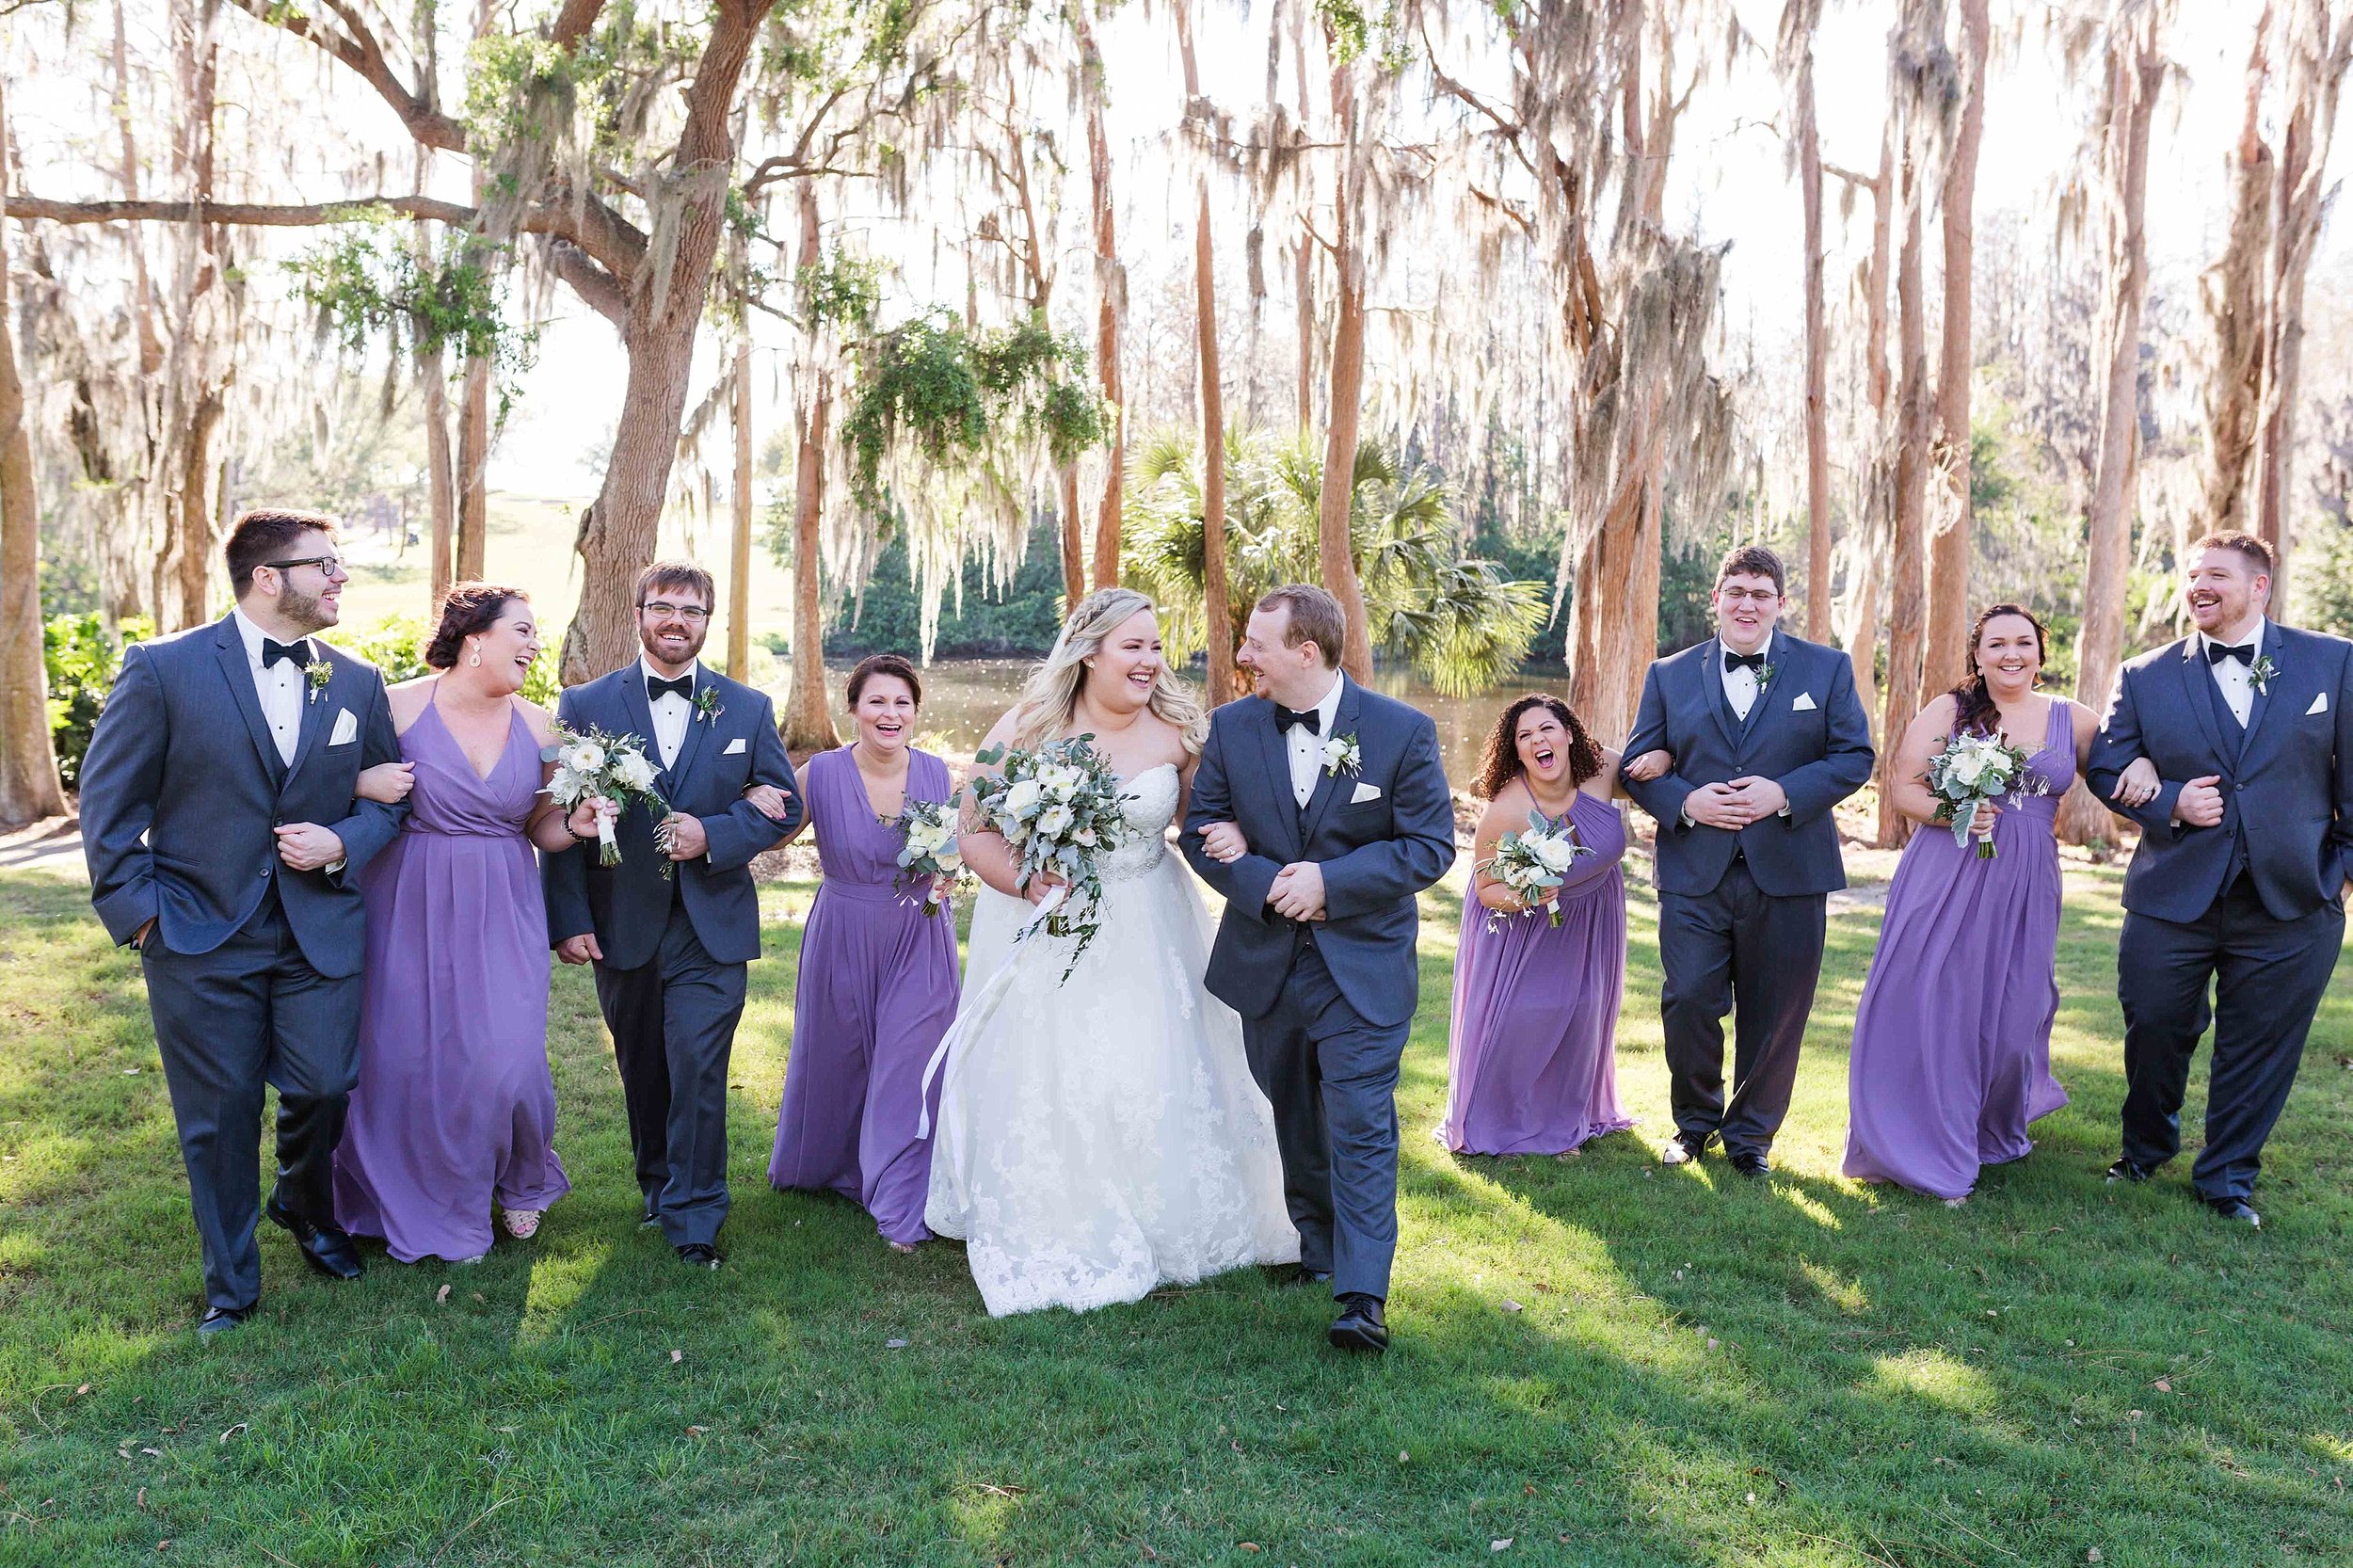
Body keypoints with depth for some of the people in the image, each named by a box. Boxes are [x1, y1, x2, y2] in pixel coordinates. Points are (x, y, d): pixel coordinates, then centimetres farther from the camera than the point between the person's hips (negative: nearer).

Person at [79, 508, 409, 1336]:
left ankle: (305, 1206, 38)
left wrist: (342, 844, -9)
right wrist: (137, 910, -7)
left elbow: (388, 797, 11)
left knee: (323, 1090, 3)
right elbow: (108, 799, -2)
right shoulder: (163, 668, -7)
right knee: (220, 1116, 7)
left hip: (321, 932, 3)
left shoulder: (357, 683, 4)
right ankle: (231, 1286, 27)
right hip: (200, 935, -2)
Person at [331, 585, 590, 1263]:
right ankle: (427, 1208, 27)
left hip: (503, 913, 2)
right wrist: (363, 784, -18)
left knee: (506, 1060, -5)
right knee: (408, 1059, 4)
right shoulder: (399, 706, -6)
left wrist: (576, 823, -9)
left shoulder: (538, 725, 4)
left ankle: (522, 1181, 26)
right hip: (411, 909, -2)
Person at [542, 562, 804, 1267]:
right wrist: (569, 919, -8)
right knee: (642, 1072, 15)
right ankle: (658, 1187, 34)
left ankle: (694, 1216, 8)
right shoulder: (586, 705, 2)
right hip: (622, 927, 1)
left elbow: (783, 808, 5)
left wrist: (713, 834, -13)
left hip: (712, 928, -1)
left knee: (699, 1071, -5)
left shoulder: (749, 709, 4)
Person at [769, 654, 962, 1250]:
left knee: (907, 1067, 0)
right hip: (843, 941, 0)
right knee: (835, 1061, 17)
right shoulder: (821, 774, -10)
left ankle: (901, 1208, 13)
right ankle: (829, 1166, 45)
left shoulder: (936, 773, -5)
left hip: (920, 943, 0)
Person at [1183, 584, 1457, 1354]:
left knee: (1361, 1127, -7)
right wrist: (1265, 884, -17)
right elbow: (1202, 830, 1)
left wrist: (1329, 881, -19)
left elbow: (1431, 845, -10)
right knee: (1294, 1122, 18)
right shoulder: (1231, 726, 0)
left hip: (1362, 966, -4)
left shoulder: (1403, 732, -9)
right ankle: (1315, 1246, 38)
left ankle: (1363, 1297, -4)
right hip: (1265, 964, 4)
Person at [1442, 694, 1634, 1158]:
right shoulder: (1504, 812, -32)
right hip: (1525, 928, -4)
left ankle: (1566, 1117, 36)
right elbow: (1487, 889, -19)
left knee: (1582, 1013, 14)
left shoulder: (1603, 769, -21)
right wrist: (1522, 897, -39)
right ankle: (1501, 1120, 24)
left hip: (1590, 922, 5)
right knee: (1518, 1019, -2)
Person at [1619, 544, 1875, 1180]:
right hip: (1694, 876, 0)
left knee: (1773, 1014, 7)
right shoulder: (1670, 675, 9)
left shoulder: (1827, 668, 7)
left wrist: (1784, 793, -14)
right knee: (1687, 1002, -3)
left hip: (1787, 875, 0)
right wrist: (1685, 801, -12)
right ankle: (1695, 1120, 22)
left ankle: (1750, 1133, 26)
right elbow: (1638, 765, 7)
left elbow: (1855, 756, 1)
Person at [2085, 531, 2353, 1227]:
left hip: (2290, 904, -1)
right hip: (2172, 900, 1)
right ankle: (2146, 1145, 37)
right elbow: (2105, 767, 5)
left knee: (2259, 1046, 9)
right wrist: (2168, 801, -12)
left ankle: (2228, 1178, 28)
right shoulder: (2145, 677, 2)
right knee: (2153, 1030, 11)